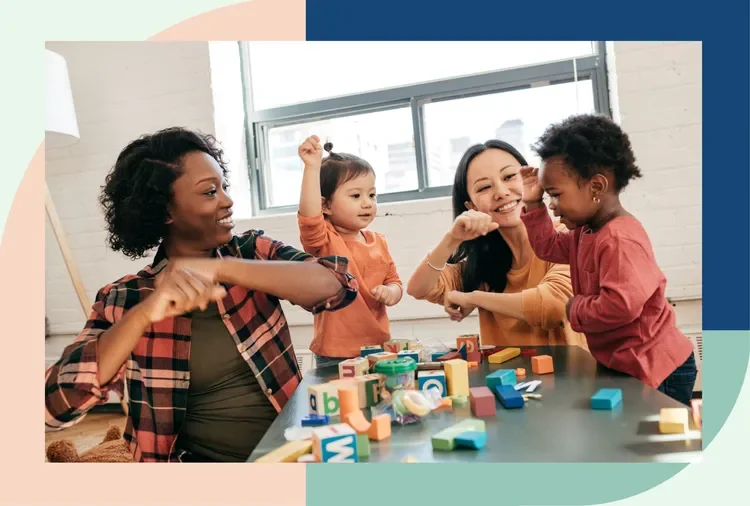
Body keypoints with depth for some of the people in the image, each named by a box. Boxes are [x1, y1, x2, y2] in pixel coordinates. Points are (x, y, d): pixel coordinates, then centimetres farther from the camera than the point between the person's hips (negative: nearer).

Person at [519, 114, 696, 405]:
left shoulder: (620, 240, -27)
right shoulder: (587, 231, 6)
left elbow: (621, 305, -37)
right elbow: (549, 247, 20)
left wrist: (576, 309, -18)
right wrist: (533, 206, 8)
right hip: (627, 365, 11)